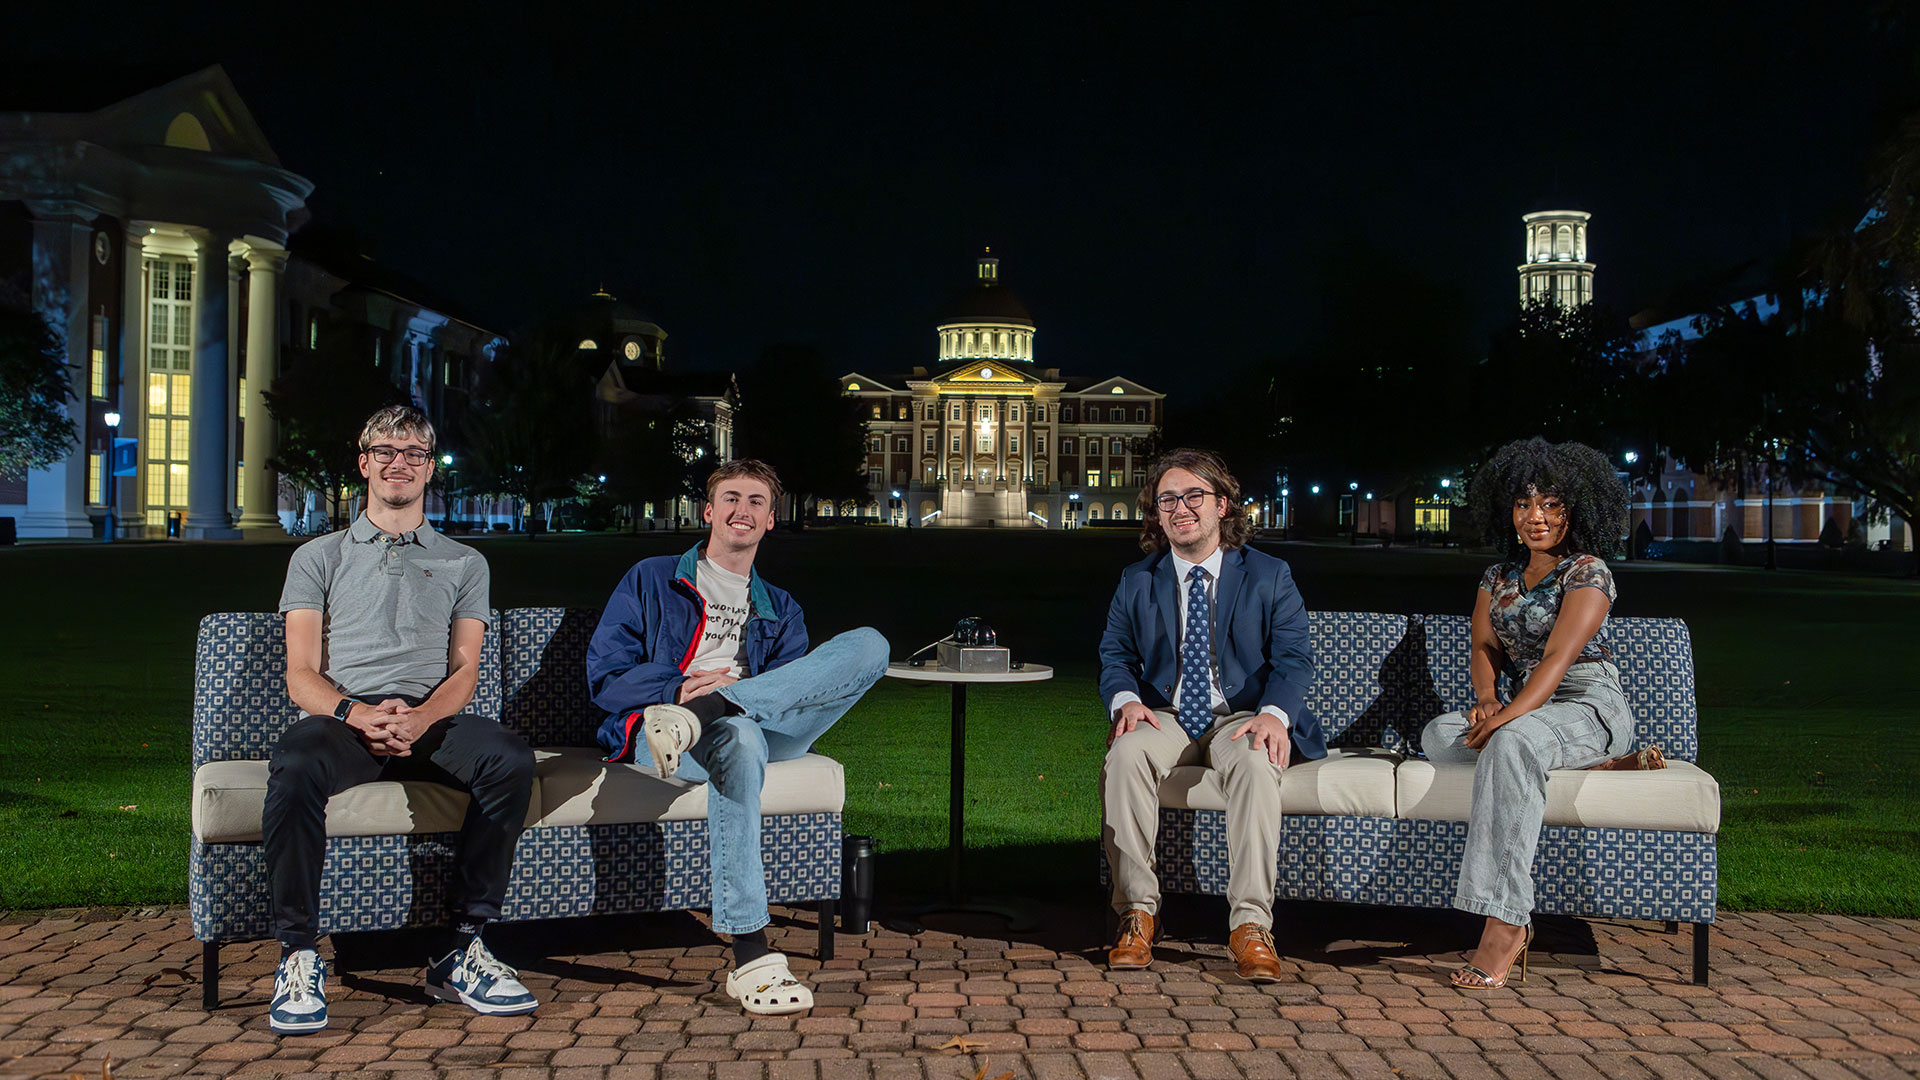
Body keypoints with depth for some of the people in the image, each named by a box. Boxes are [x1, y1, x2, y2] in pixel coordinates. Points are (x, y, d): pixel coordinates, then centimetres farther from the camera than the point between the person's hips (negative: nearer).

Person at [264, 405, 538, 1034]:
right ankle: (298, 958, -26)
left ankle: (461, 951, -25)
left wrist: (420, 717, -15)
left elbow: (464, 671, 10)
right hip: (340, 718, -1)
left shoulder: (463, 563, 23)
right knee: (296, 766, -37)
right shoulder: (318, 558, 20)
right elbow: (301, 676, 8)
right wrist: (357, 713, -16)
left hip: (431, 720, 1)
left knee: (510, 758, -32)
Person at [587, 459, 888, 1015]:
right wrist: (679, 687, -10)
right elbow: (605, 677, 9)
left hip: (765, 724, 3)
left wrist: (731, 689, -9)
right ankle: (751, 957, -45)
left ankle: (696, 718, -37)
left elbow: (798, 688, 13)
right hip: (653, 734, -3)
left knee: (870, 645, -20)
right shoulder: (651, 581, 22)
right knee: (738, 739, -43)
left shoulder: (780, 611, 31)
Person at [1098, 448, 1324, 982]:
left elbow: (1293, 657, -2)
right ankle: (1138, 912, -25)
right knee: (1125, 753, -32)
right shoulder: (1136, 581, 13)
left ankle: (1251, 924, -35)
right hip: (1165, 718, 2)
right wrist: (1126, 700, -15)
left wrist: (1273, 713, -23)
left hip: (1239, 717, -2)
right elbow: (1115, 654, 9)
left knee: (1255, 762, -37)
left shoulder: (1269, 577, 6)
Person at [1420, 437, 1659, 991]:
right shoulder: (1498, 578, 19)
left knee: (1513, 740, -40)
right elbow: (1484, 648, 9)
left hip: (1591, 705, -6)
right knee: (1438, 734, -24)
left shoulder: (1588, 571, -3)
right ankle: (1604, 767, -22)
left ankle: (1505, 924, -47)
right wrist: (1486, 698, -15)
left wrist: (1509, 716, -29)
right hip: (1528, 710, 7)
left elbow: (1559, 656, -15)